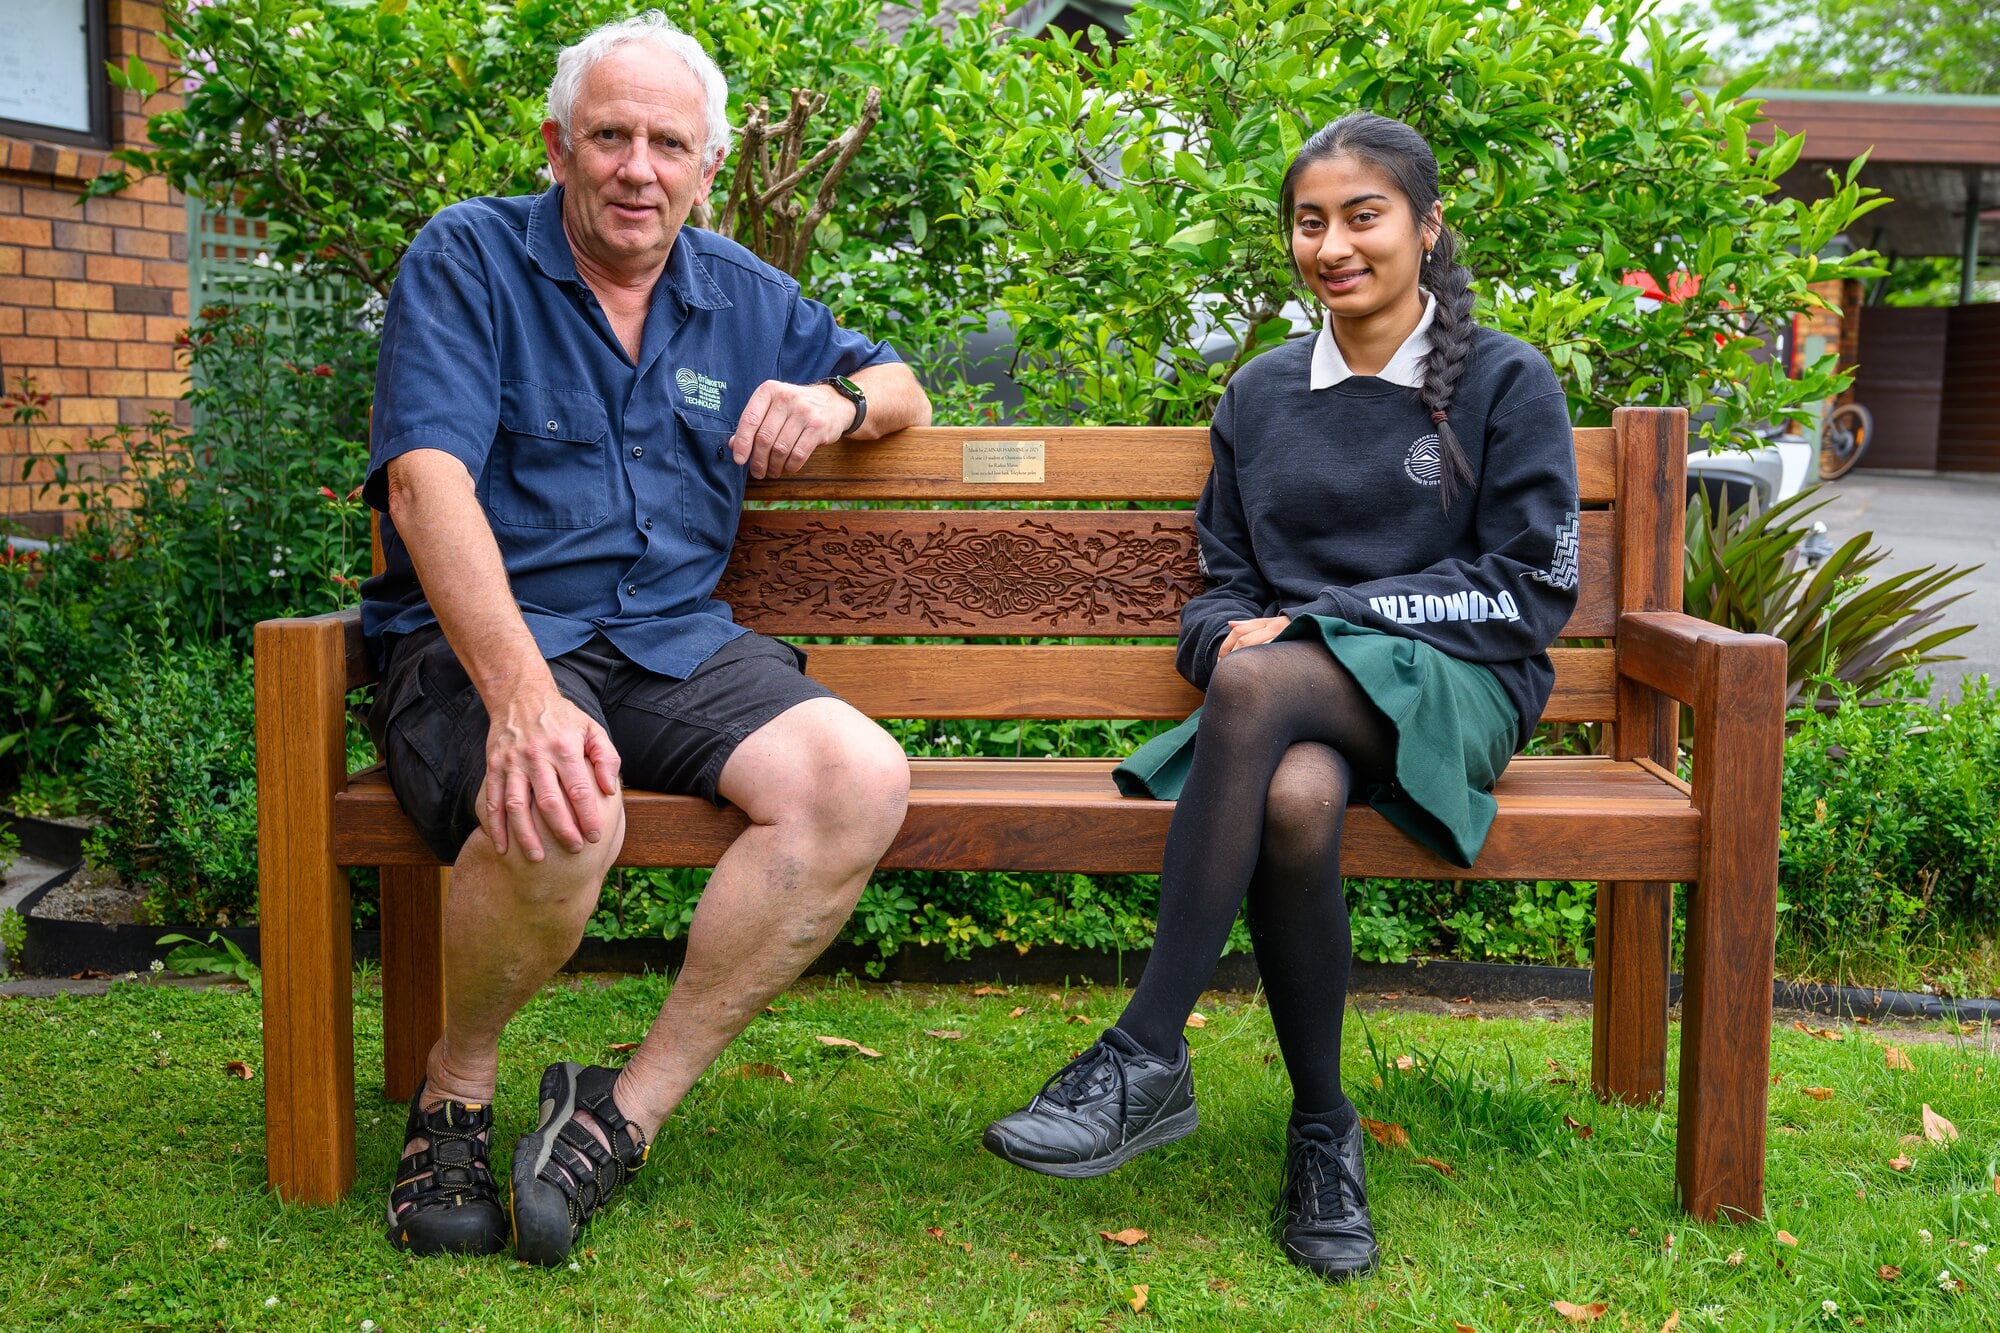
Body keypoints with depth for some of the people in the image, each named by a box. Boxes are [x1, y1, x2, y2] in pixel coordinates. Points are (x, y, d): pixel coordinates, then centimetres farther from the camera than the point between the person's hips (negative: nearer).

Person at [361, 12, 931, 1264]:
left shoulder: (742, 294, 15)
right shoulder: (468, 256, -1)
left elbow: (902, 387, 28)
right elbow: (429, 483, -15)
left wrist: (840, 399, -1)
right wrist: (523, 695, -32)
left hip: (678, 642, 5)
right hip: (484, 636, -4)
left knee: (861, 779, -24)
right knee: (560, 819, -38)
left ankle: (632, 1108, -14)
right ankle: (456, 1091, -4)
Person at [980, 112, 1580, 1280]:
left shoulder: (1506, 383, 6)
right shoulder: (1260, 396, 18)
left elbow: (1533, 591, -1)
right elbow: (1225, 584, 20)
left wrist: (1319, 618, -9)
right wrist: (1227, 632, -7)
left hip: (1451, 690, -3)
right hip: (1296, 704, 3)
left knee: (1260, 677, -37)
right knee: (1295, 798, -37)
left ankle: (1147, 1058, -33)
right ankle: (1323, 1128, -16)